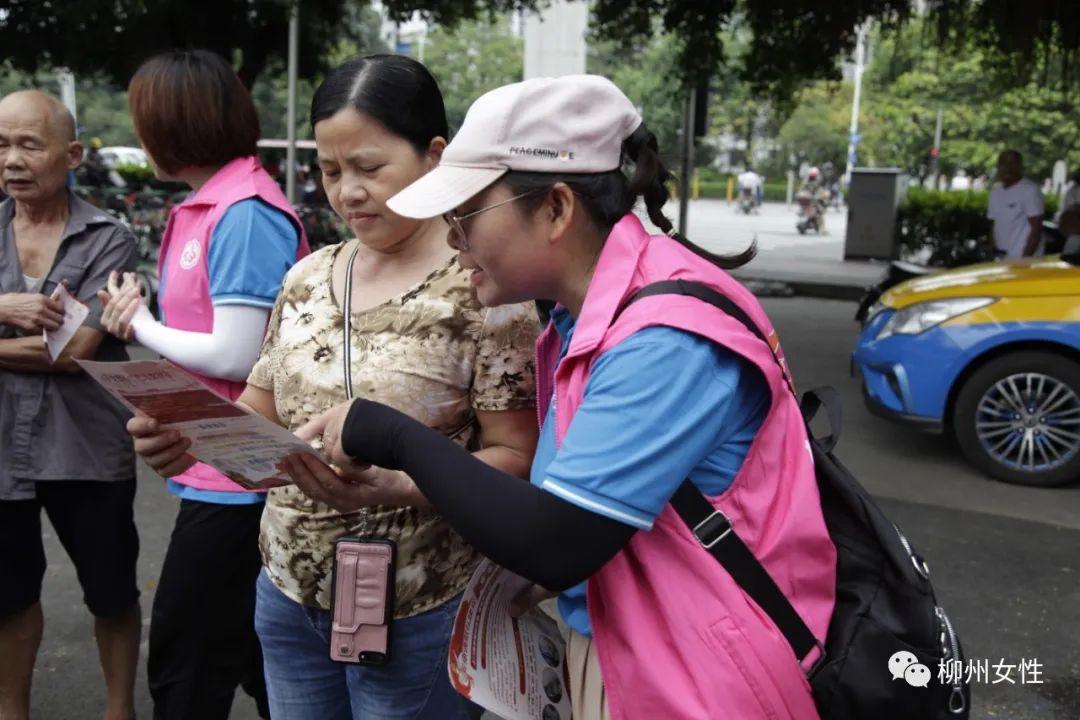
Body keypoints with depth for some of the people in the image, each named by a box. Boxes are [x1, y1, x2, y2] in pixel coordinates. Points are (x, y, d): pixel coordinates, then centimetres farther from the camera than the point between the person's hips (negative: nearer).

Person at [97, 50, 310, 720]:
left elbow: (236, 357, -21)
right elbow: (199, 328, 11)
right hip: (218, 469, 9)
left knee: (186, 665, 5)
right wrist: (139, 311, -8)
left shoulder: (246, 212, -18)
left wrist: (142, 325, -6)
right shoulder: (200, 208, 11)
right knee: (250, 649, 22)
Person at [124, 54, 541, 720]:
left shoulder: (482, 288, -15)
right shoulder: (308, 278, 4)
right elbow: (264, 412, 9)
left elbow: (515, 459, -16)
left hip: (417, 617, -5)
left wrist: (397, 483, -31)